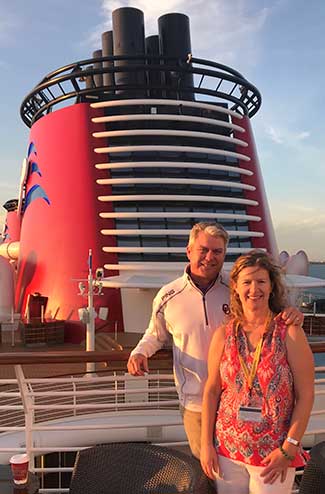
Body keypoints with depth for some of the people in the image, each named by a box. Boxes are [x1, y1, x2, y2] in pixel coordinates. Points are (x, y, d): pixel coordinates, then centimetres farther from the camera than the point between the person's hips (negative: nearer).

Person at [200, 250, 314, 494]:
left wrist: (289, 449, -11)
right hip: (227, 451, 2)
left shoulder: (290, 333, -11)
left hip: (274, 454, -2)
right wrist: (206, 443, 1)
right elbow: (211, 391, 1)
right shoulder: (224, 334, -3)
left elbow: (305, 396, -9)